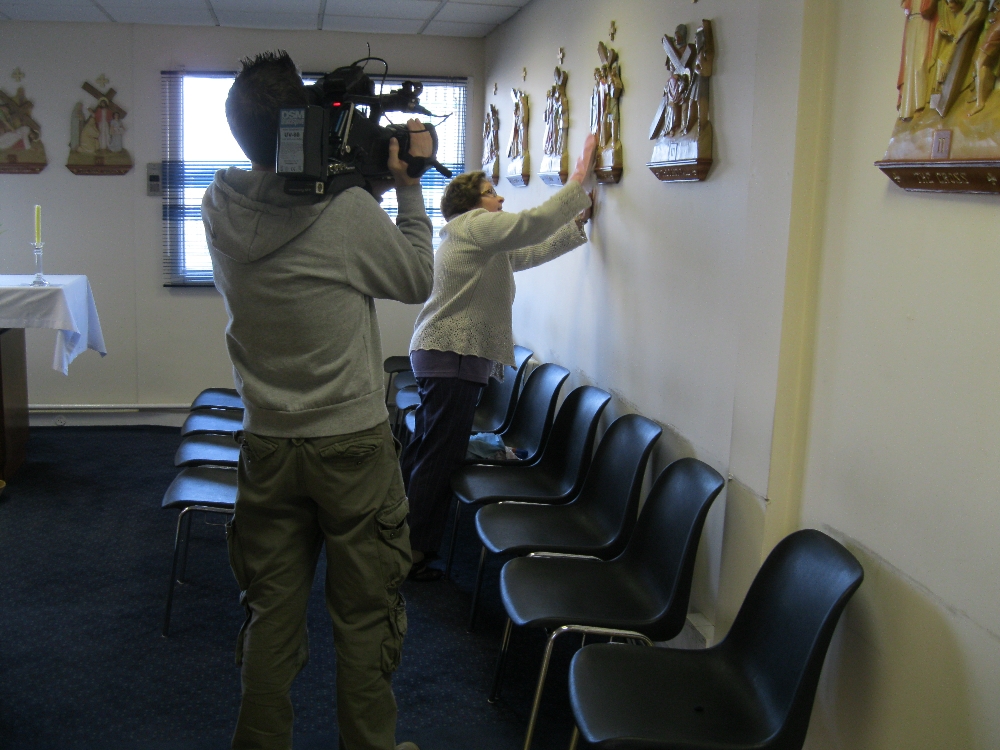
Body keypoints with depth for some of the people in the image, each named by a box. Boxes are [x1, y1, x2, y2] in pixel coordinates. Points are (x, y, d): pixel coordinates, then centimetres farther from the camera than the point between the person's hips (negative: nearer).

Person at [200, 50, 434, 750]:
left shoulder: (221, 211, -3)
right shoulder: (348, 210, -19)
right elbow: (417, 279, -2)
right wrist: (409, 187, 5)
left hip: (267, 443, 5)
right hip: (353, 444, -4)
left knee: (271, 612, 16)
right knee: (365, 615, 11)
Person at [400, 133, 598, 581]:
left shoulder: (483, 242, 25)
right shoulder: (474, 224, -7)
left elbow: (532, 252, 24)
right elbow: (533, 224, -18)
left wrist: (577, 222, 18)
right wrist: (579, 181, -10)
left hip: (438, 355, 11)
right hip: (454, 358, -11)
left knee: (423, 453, 14)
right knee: (441, 459, -7)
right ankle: (413, 552, -2)